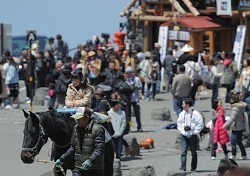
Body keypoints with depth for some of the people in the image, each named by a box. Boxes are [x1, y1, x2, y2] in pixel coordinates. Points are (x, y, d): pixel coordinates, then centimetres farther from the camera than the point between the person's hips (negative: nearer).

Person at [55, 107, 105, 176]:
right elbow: (73, 148, 18)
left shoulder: (98, 129, -13)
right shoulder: (77, 129, 9)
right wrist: (62, 159, 10)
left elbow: (99, 149, -21)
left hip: (95, 170, -5)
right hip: (78, 169, 5)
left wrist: (90, 160, -36)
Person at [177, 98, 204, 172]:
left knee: (193, 152, 8)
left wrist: (195, 132, -11)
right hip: (184, 136, 3)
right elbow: (179, 123, 17)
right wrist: (181, 130, 3)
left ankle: (193, 167, 19)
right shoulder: (182, 114, 7)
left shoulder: (195, 113, -8)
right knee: (183, 152, -8)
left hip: (192, 136, -3)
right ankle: (183, 167, -12)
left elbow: (200, 124, -8)